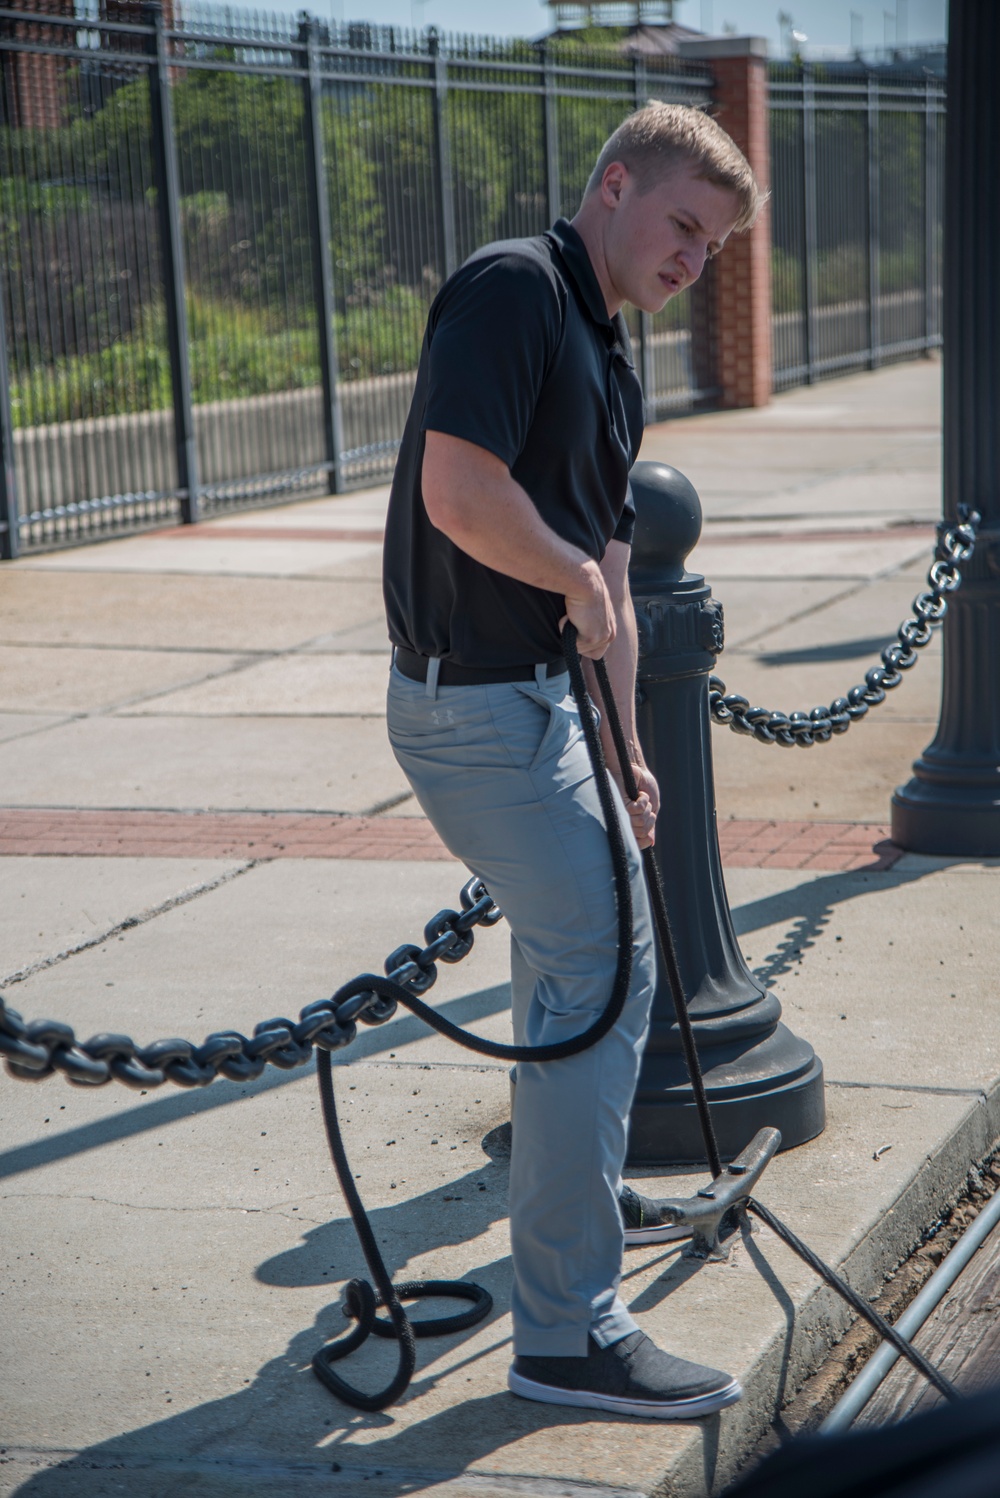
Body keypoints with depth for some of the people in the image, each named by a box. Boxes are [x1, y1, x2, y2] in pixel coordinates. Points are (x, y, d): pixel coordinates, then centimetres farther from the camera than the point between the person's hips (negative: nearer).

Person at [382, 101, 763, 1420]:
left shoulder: (612, 360, 17)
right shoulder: (514, 290, -13)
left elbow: (609, 588, 19)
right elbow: (459, 490, -28)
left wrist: (628, 758, 19)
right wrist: (579, 576, -12)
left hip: (537, 694, 10)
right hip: (478, 700, -10)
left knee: (579, 939, 26)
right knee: (598, 974, -10)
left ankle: (577, 1188, 48)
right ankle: (569, 1331, -5)